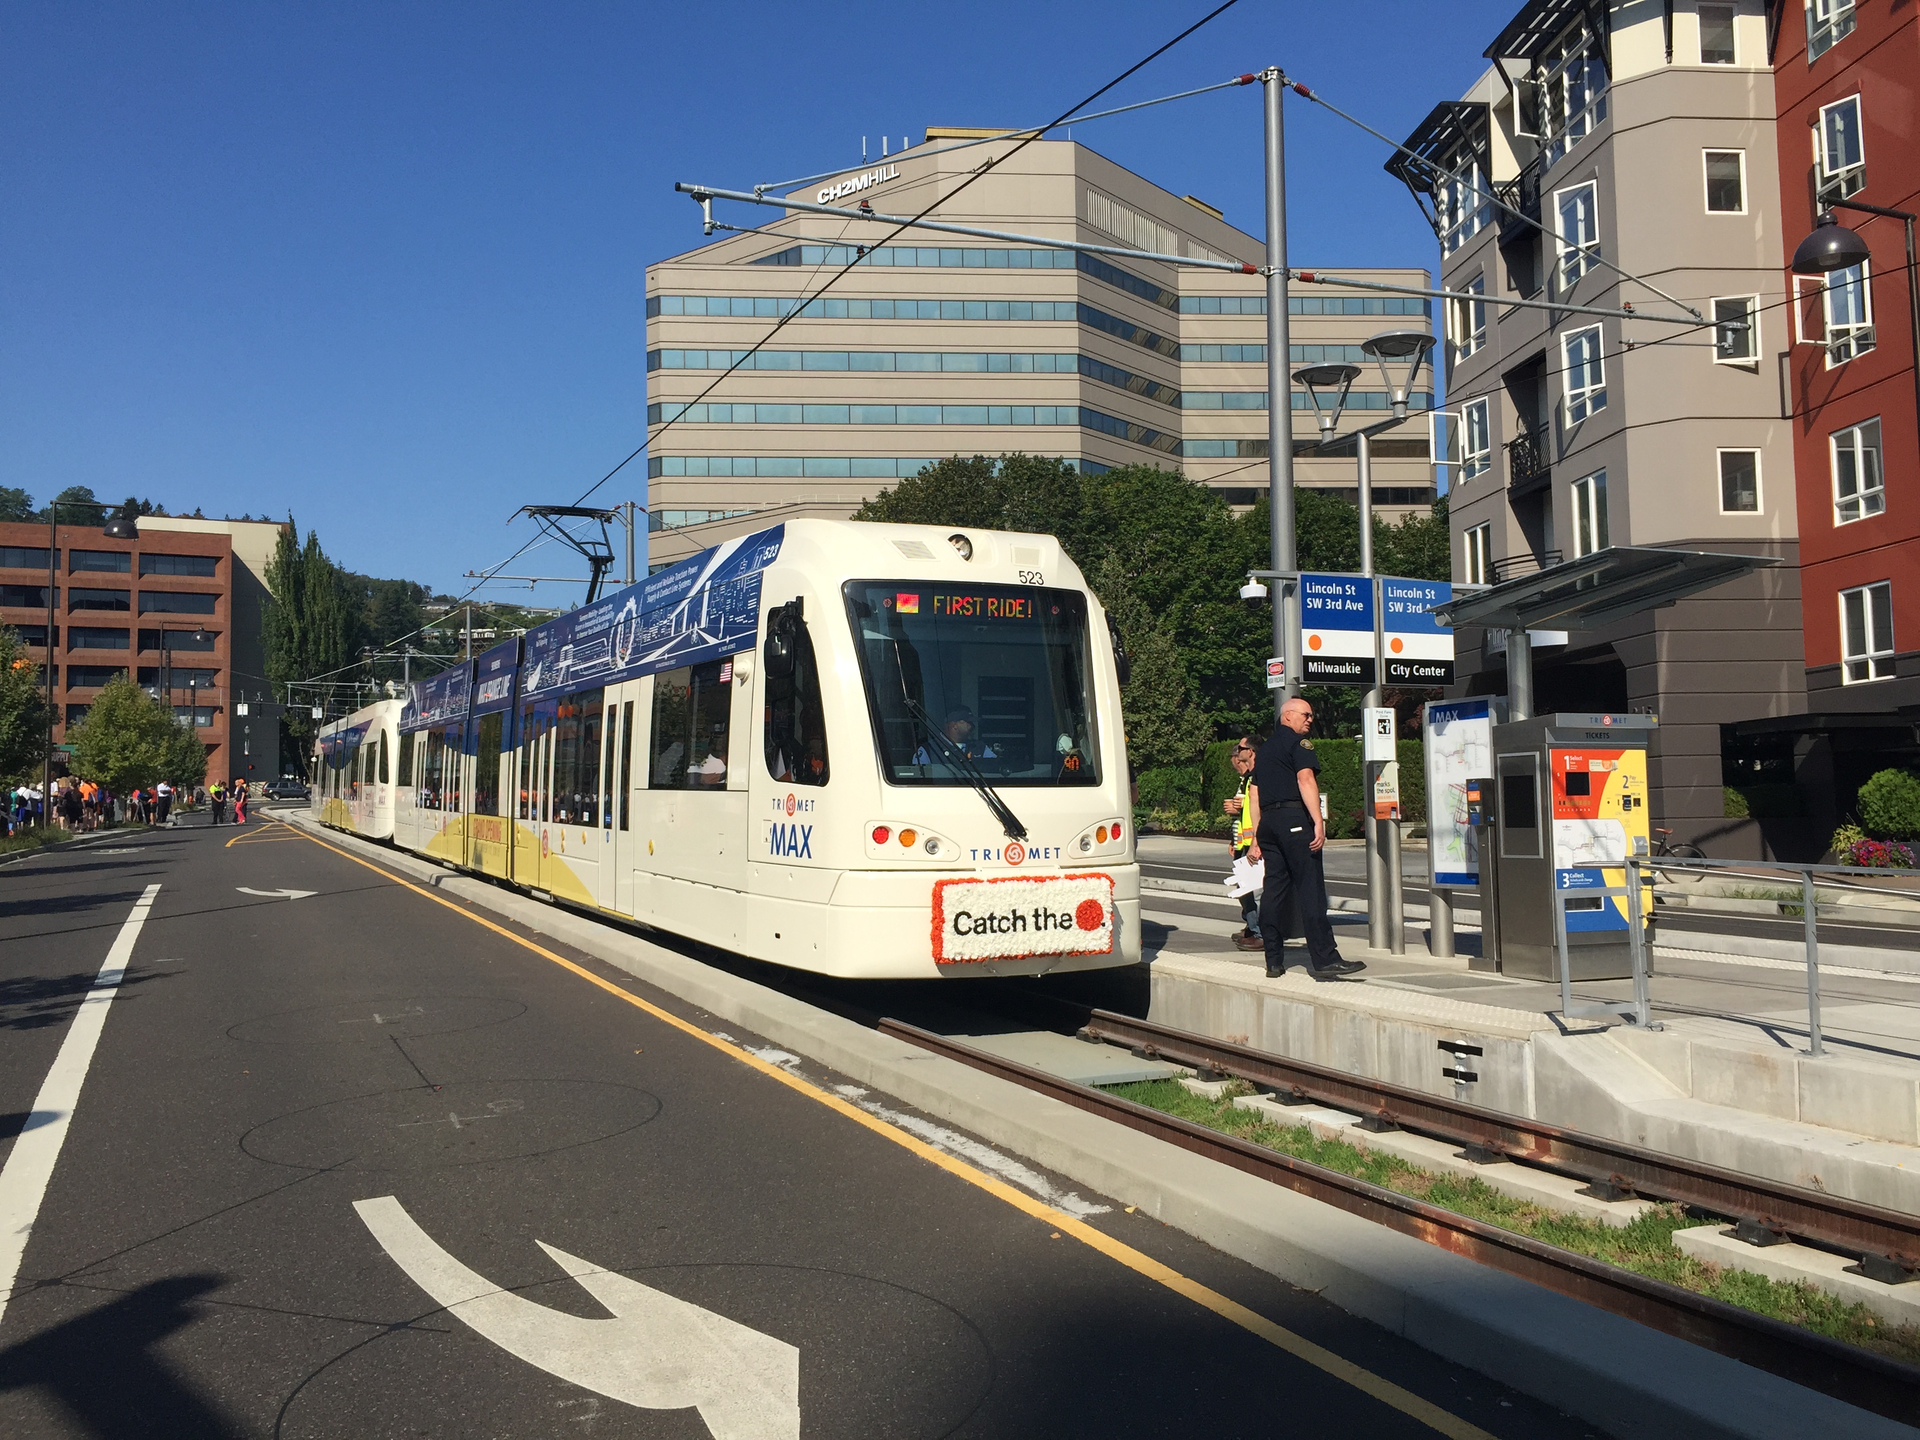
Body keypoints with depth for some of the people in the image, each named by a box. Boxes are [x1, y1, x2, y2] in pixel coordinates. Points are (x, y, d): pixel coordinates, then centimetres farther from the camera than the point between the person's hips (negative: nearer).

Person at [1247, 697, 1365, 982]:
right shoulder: (1298, 742, -1)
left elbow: (1254, 793, 22)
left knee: (1274, 889, 8)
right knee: (1311, 888, -10)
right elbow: (1305, 779, -17)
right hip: (1294, 818, -8)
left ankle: (1274, 961, 9)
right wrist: (1318, 823, -22)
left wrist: (1257, 837, 23)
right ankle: (1324, 960, -13)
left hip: (1267, 820, 8)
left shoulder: (1265, 748, 23)